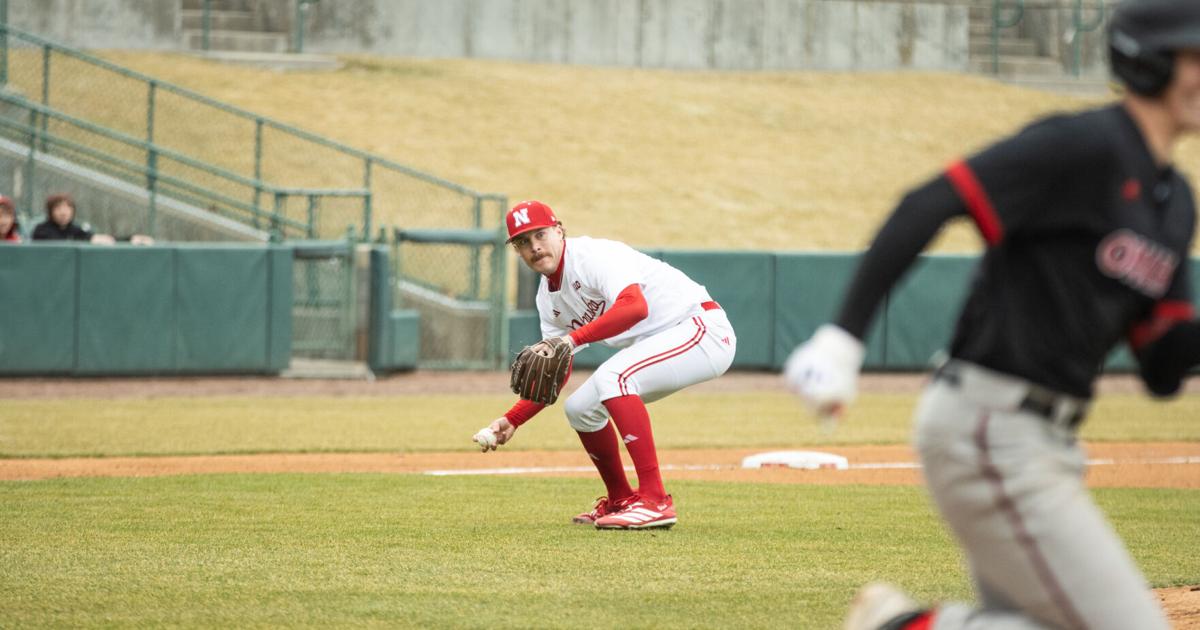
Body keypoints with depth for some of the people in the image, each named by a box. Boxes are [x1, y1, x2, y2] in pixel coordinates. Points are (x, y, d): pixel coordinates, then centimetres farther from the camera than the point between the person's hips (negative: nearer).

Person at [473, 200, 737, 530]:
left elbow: (635, 306, -37)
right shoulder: (548, 298, 9)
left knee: (611, 377, -30)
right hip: (657, 343, 10)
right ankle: (620, 500, 28)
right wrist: (511, 421, 1)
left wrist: (573, 339, -41)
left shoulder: (595, 255, -19)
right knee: (581, 407, 10)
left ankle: (655, 500, -31)